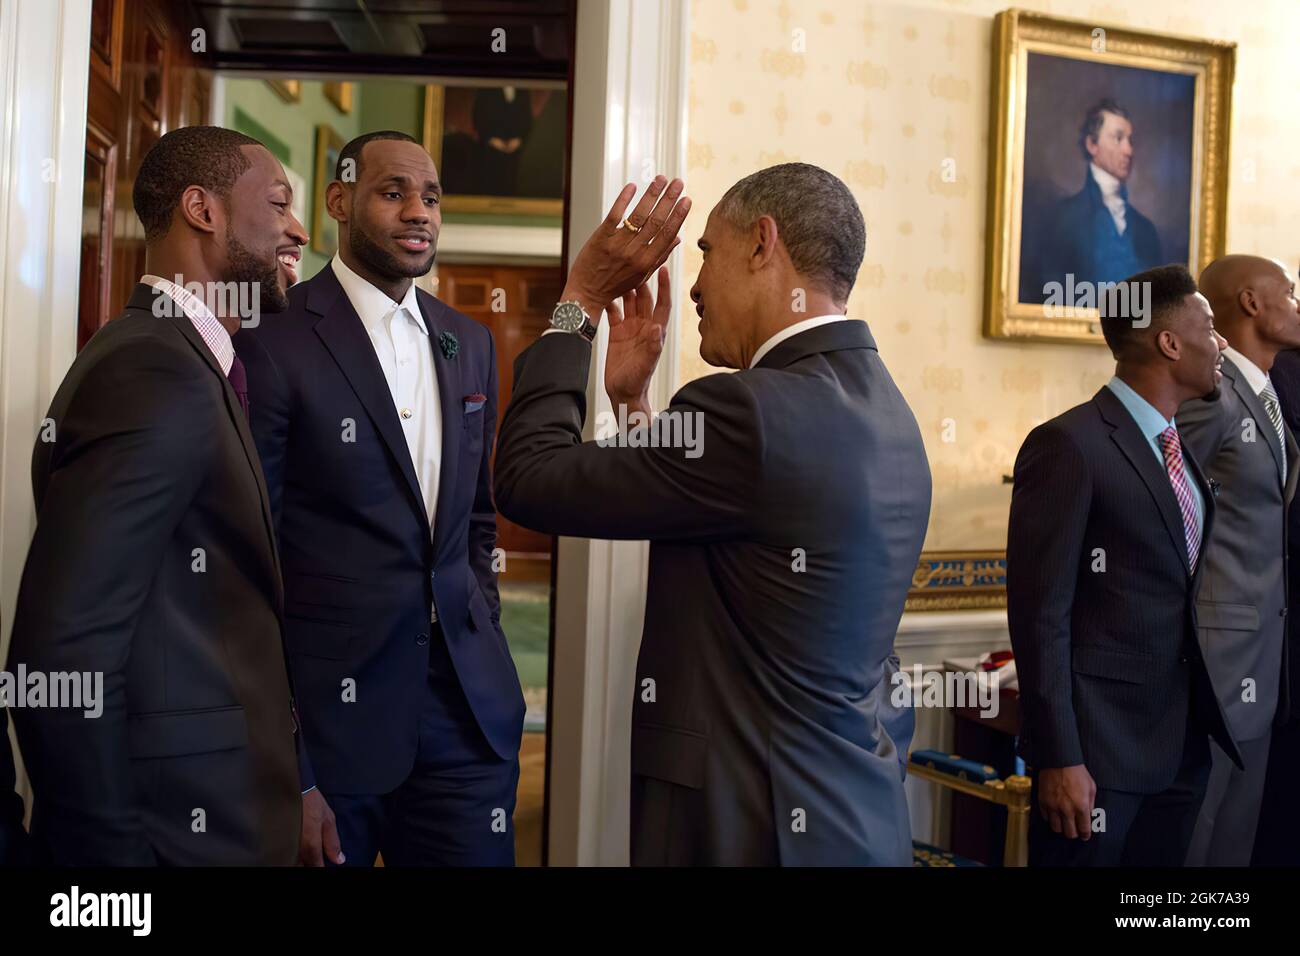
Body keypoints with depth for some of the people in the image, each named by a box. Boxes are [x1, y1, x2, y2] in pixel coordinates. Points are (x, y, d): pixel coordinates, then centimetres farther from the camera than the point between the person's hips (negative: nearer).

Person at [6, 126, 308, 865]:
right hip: (184, 821, -9)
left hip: (210, 803, 9)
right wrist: (116, 847, -17)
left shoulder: (185, 364, 10)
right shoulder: (160, 373, -20)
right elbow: (60, 658, -26)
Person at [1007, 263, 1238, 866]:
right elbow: (1039, 613, -17)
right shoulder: (1069, 445, -15)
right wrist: (1058, 758, -18)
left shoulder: (1180, 446, 11)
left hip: (1183, 740, 8)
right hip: (1099, 738, -8)